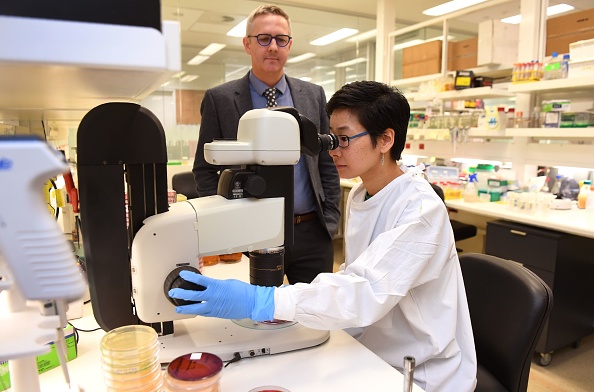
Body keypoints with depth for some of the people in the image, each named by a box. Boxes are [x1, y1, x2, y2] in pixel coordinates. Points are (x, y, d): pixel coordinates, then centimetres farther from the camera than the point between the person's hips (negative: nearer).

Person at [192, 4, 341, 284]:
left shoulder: (314, 95, 6)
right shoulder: (219, 99, -1)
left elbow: (327, 163, 9)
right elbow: (205, 170, 1)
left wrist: (330, 220, 2)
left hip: (312, 233, 3)